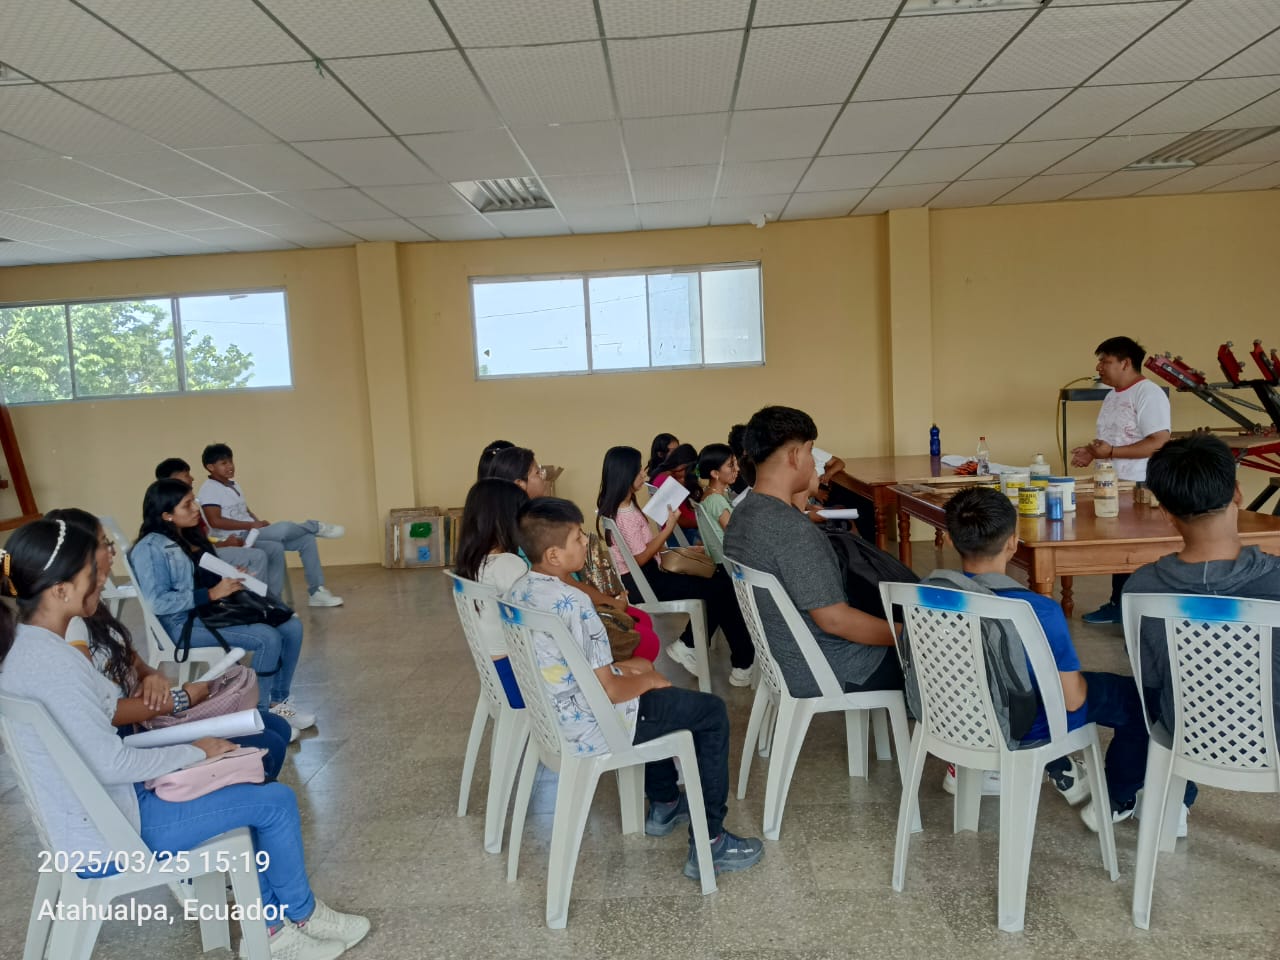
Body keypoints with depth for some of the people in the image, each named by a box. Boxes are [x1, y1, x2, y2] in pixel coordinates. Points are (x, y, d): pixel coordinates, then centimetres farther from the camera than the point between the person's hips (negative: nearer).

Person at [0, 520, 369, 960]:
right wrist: (196, 750, -12)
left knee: (254, 793, 15)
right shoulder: (51, 661, -28)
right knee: (276, 801, -2)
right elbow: (109, 764, -25)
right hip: (109, 836, -10)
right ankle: (301, 913, 23)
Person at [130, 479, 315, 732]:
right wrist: (212, 594, -22)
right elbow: (158, 603, -21)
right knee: (267, 638, -26)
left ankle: (278, 701, 6)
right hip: (183, 623, -9)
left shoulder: (192, 537, 14)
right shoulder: (150, 549, -12)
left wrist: (234, 578, 2)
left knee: (292, 626, -6)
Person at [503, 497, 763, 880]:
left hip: (552, 714, 9)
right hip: (590, 728, -9)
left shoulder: (519, 590, 0)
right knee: (711, 712, 4)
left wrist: (620, 666, 10)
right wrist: (649, 679, -5)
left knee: (653, 694, 32)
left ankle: (665, 804, 40)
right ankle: (709, 844, 7)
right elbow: (609, 691, -24)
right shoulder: (573, 603, -28)